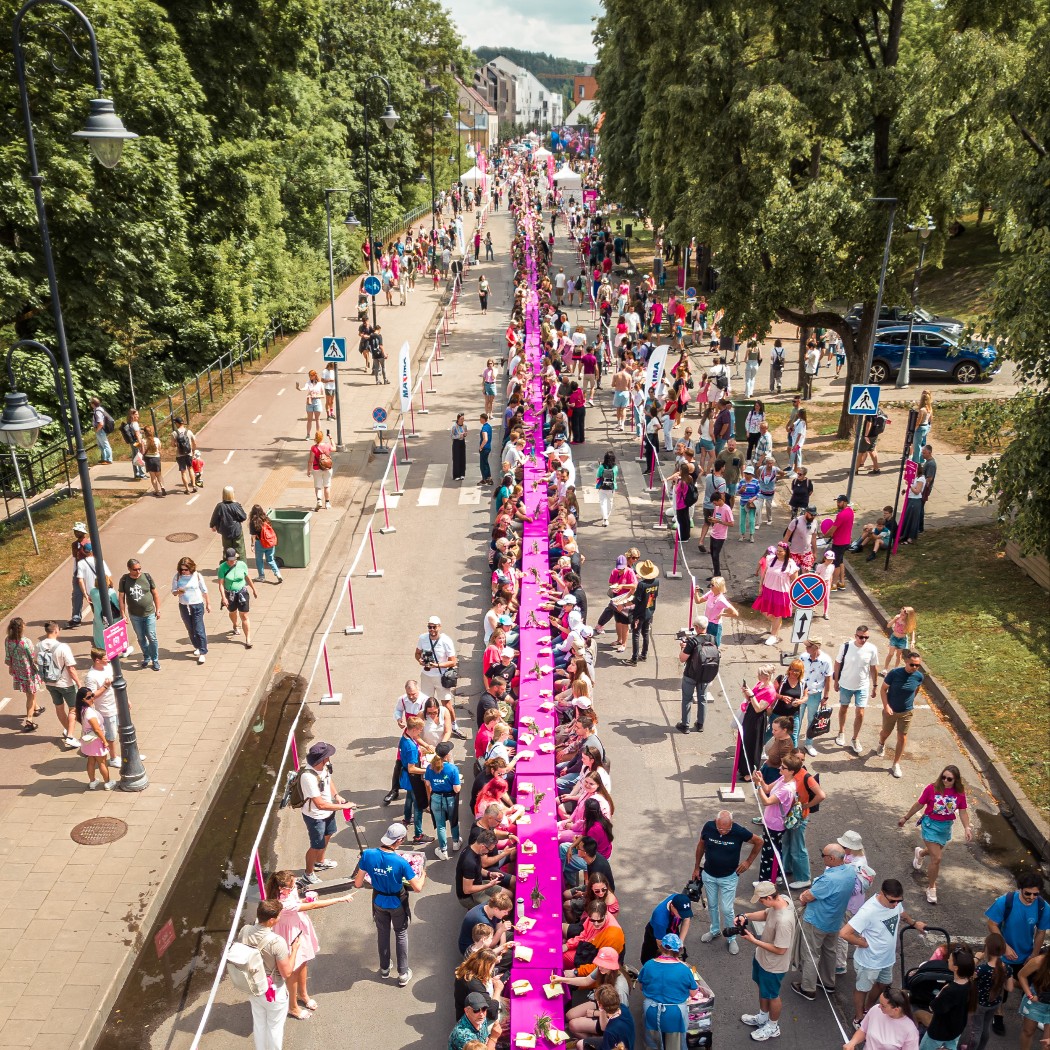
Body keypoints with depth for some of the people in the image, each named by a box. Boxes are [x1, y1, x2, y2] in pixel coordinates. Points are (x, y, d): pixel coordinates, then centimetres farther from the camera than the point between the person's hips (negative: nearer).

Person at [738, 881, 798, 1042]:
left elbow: (780, 950, -31)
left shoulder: (783, 921, -41)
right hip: (763, 958, 8)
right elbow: (766, 914, 4)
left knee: (772, 995, 18)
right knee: (762, 988, 29)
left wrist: (754, 940, -25)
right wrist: (746, 916, -12)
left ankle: (772, 1027, 43)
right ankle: (763, 1016, 53)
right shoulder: (782, 899, -16)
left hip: (773, 965, -8)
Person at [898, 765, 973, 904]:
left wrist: (967, 828, -18)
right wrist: (905, 818, 1)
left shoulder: (959, 793, -11)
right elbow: (919, 804, -8)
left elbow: (963, 812, -3)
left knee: (935, 852, 26)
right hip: (930, 824, -4)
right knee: (937, 858, -7)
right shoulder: (932, 789, -20)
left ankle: (920, 853, 63)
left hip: (946, 826, 4)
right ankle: (931, 888, 14)